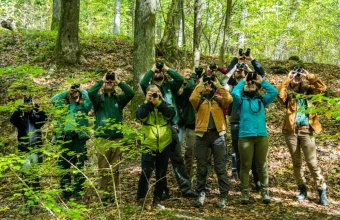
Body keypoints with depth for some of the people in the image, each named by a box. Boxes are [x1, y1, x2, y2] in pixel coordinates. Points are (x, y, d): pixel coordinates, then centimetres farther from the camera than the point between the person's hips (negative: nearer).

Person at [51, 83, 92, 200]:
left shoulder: (82, 106, 12)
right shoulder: (63, 106, 19)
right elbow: (54, 99, 7)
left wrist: (81, 91, 12)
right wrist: (67, 92, 11)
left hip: (79, 137, -3)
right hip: (64, 137, 3)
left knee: (79, 165, -4)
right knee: (64, 165, 5)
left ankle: (77, 191, 0)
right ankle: (65, 190, 12)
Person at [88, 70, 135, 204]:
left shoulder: (119, 98, 10)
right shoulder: (99, 98, 5)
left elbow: (131, 93, -7)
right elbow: (90, 92, -17)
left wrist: (119, 82, -4)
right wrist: (101, 80, -6)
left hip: (117, 138, 2)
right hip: (102, 138, -2)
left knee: (115, 169, 5)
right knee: (103, 169, 0)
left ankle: (113, 194, 13)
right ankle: (104, 195, 6)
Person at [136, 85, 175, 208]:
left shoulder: (165, 105, 8)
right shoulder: (144, 106, 5)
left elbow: (171, 114, -14)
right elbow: (140, 116, -17)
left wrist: (158, 102, -17)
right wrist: (148, 101, -15)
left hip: (164, 146, 3)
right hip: (149, 146, -2)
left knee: (161, 175, 9)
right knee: (146, 174, -12)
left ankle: (157, 200, 20)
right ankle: (140, 200, -1)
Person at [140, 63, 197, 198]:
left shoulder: (169, 86, 12)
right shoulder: (149, 87, 8)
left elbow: (180, 79, -4)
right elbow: (142, 83, -14)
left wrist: (167, 69, -1)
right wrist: (152, 69, -5)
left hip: (171, 127, 1)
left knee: (178, 159, 3)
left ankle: (186, 188, 5)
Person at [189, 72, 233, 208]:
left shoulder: (218, 99, 8)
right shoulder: (200, 99, 7)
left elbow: (229, 99, -13)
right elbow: (192, 98, -15)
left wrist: (218, 85, -5)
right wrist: (199, 84, -5)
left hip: (218, 135, 0)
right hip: (202, 135, 1)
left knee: (220, 167, 1)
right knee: (201, 167, 6)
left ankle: (223, 196, 7)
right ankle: (201, 194, 16)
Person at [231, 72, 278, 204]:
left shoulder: (261, 100, 16)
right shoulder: (241, 100, 9)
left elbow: (274, 92, 4)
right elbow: (234, 93, -10)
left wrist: (262, 81, 11)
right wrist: (242, 81, 5)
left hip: (262, 136, 2)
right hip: (245, 136, -2)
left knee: (262, 166, 6)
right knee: (245, 166, 1)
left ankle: (265, 192, 12)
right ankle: (245, 193, 7)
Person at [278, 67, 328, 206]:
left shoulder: (308, 91, 10)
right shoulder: (289, 94, 7)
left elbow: (322, 87, -7)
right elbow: (280, 93, -14)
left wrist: (309, 76, -2)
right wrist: (287, 78, -5)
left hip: (306, 131, -1)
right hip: (291, 131, 1)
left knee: (312, 162, -3)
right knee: (296, 163, 8)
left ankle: (322, 191, 4)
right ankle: (302, 190, 20)